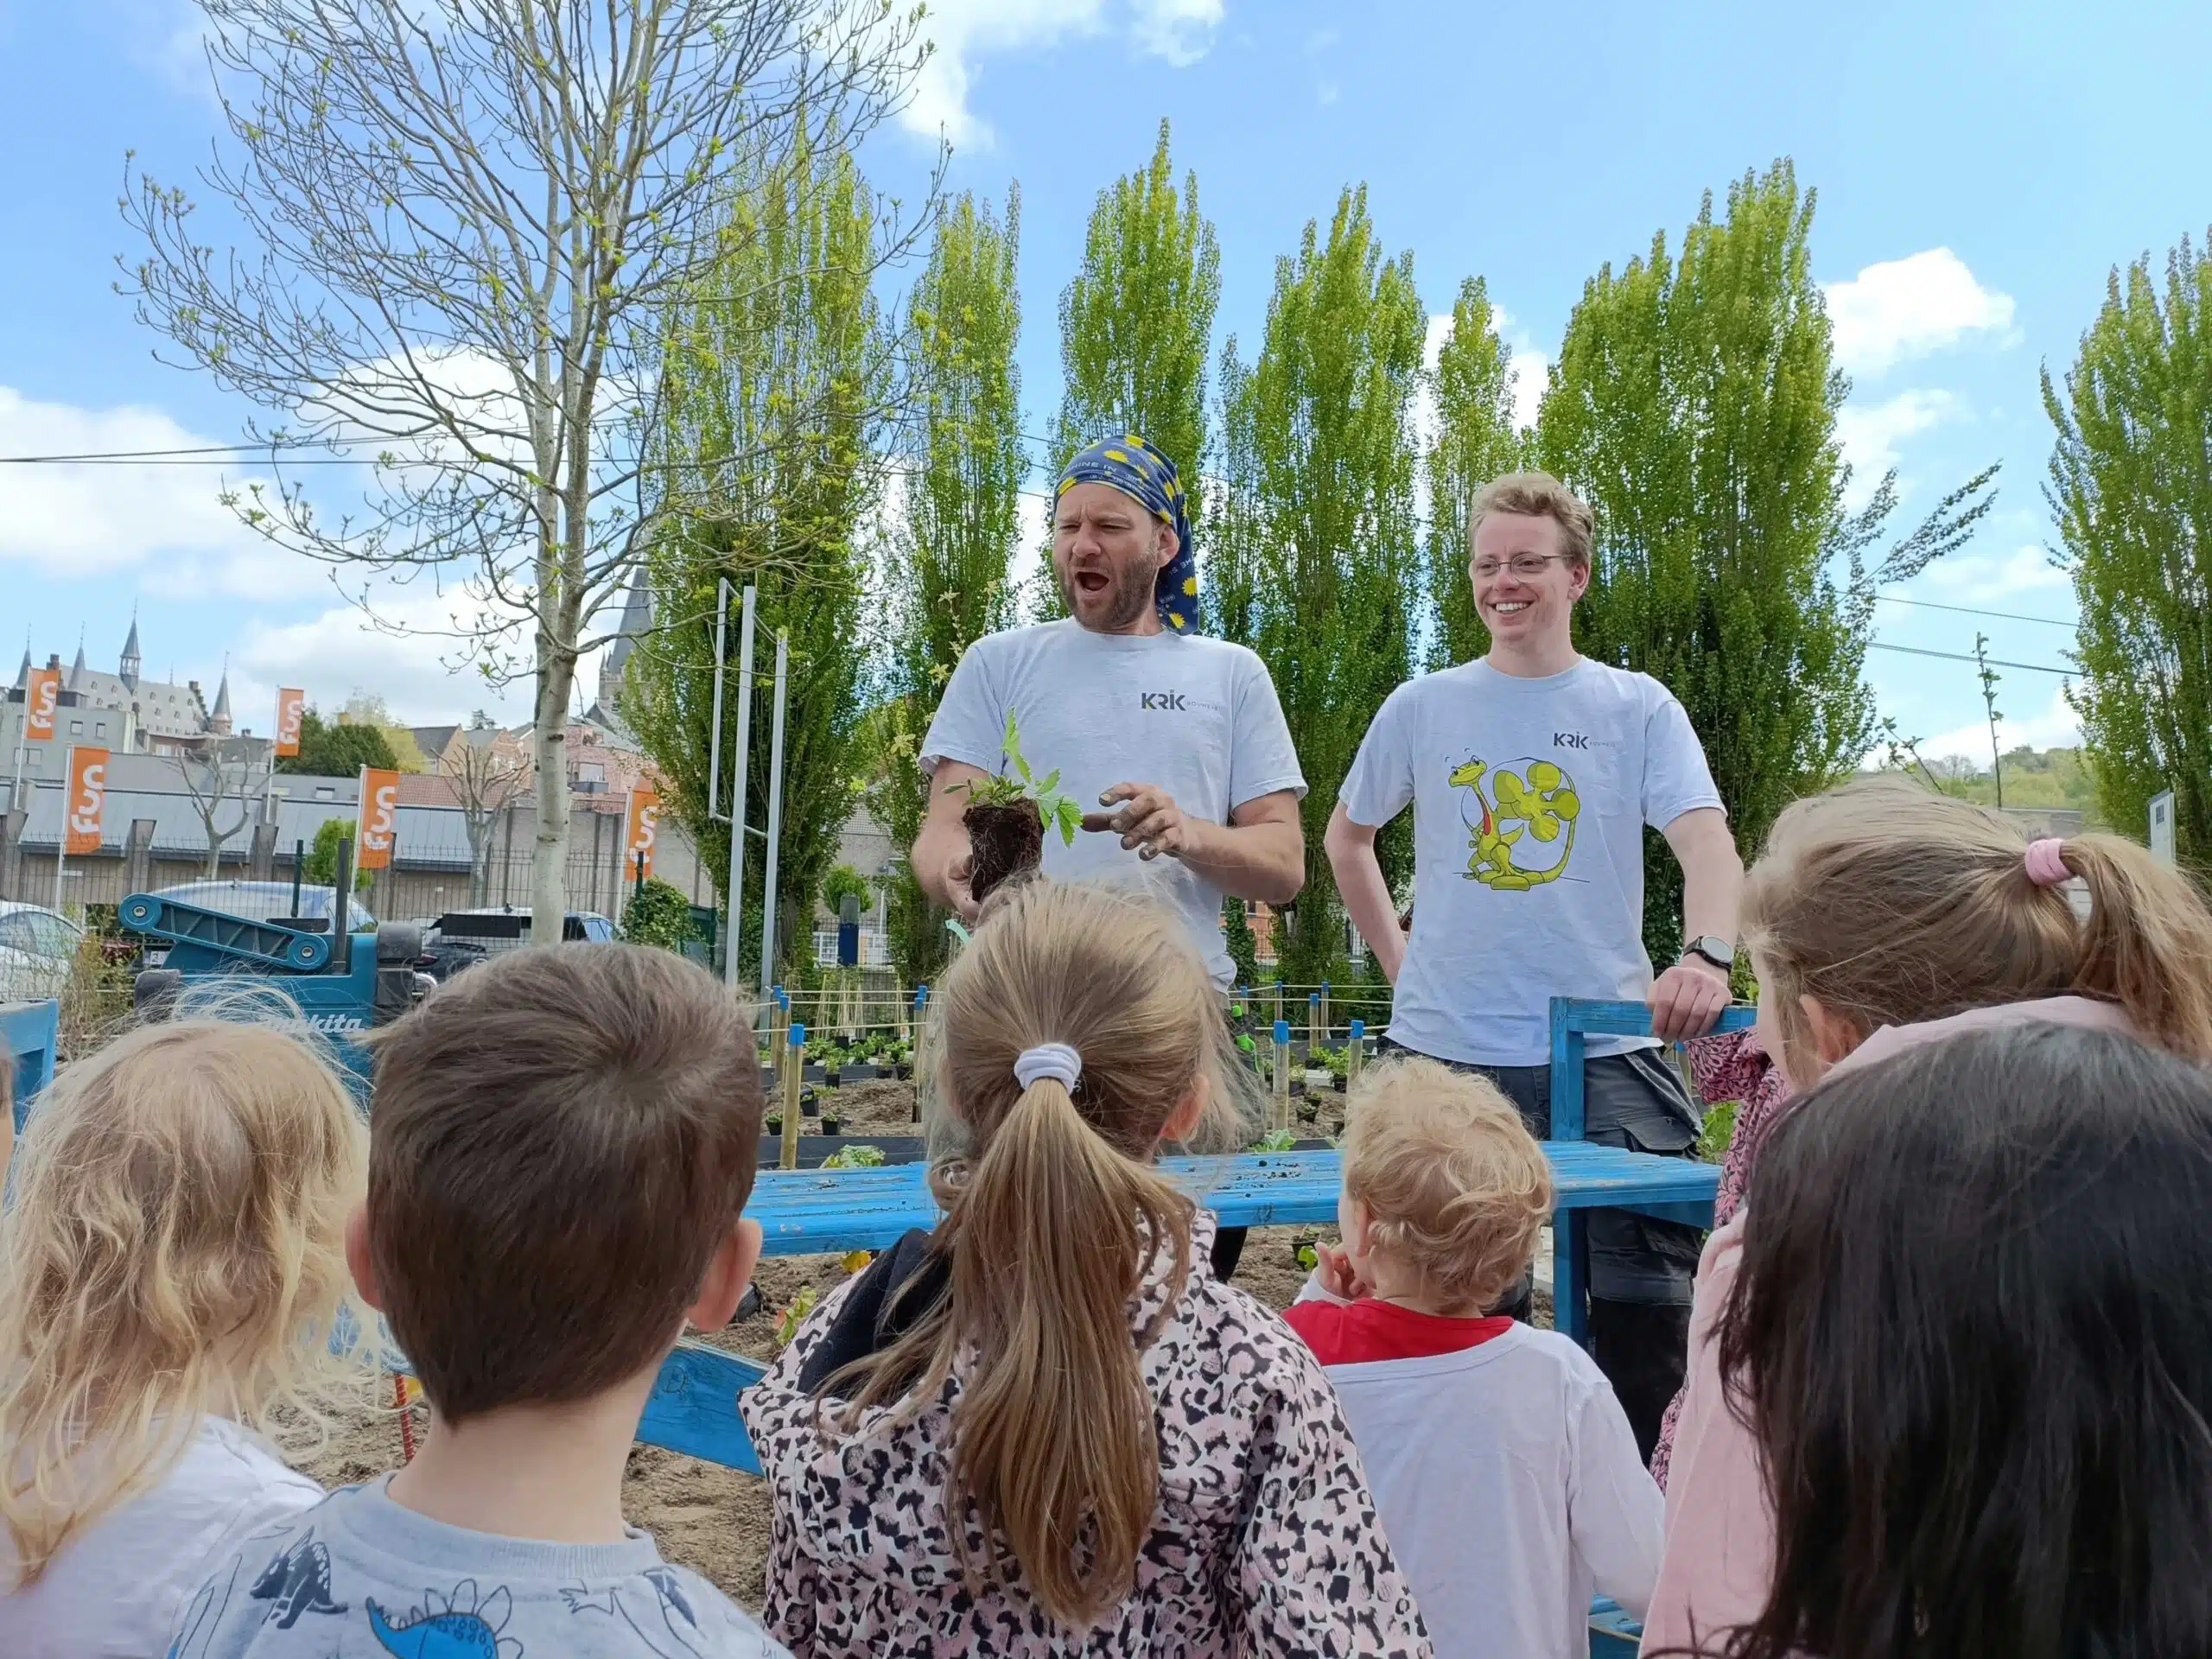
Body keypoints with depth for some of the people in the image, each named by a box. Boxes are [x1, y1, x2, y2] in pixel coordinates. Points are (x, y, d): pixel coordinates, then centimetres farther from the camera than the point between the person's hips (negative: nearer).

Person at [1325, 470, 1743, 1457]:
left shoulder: (1638, 707, 4)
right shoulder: (1421, 708, 7)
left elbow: (1706, 841, -9)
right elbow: (1346, 838, 20)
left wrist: (1708, 953, -28)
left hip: (1609, 1050, -1)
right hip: (1448, 1046, 1)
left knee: (1650, 1295, -4)